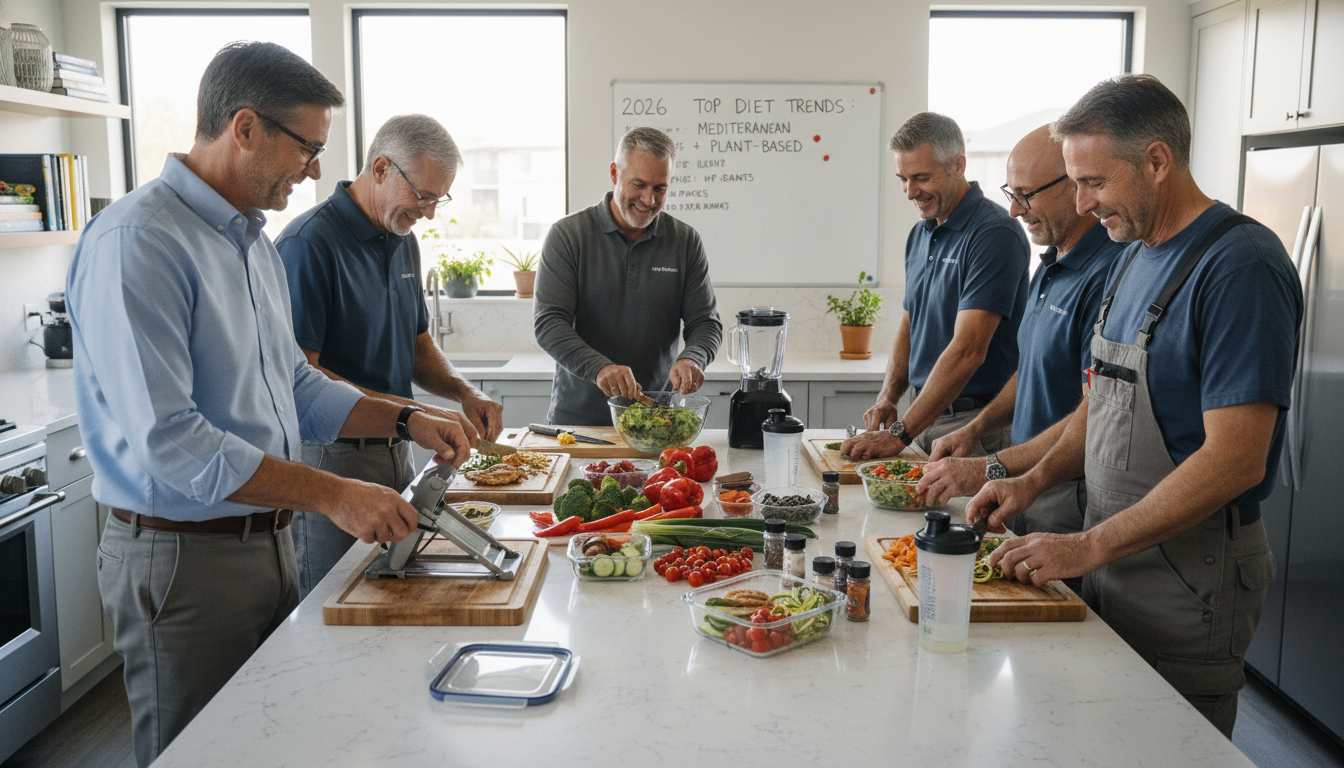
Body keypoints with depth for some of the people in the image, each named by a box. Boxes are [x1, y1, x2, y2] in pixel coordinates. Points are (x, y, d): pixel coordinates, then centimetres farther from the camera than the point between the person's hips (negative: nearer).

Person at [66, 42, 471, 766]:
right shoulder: (136, 242, -20)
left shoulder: (252, 240, 10)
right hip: (183, 558, -9)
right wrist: (332, 495, -24)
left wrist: (408, 421, 6)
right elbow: (165, 439, -27)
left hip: (267, 539, 9)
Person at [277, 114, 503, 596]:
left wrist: (464, 393, -1)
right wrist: (412, 412, -25)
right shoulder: (309, 244, -16)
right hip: (331, 458, -8)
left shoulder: (403, 242, 10)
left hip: (395, 451, 8)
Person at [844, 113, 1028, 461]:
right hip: (927, 415, 7)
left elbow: (968, 351, -23)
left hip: (976, 421, -7)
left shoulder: (995, 233, -16)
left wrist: (901, 434, -25)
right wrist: (887, 397, 1)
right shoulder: (920, 234, 10)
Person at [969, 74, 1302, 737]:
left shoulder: (1240, 266, -18)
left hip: (1188, 578, -8)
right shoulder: (1132, 257, 9)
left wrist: (1090, 546, -22)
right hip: (1112, 560, 8)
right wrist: (1034, 481, 1)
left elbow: (1235, 460, -24)